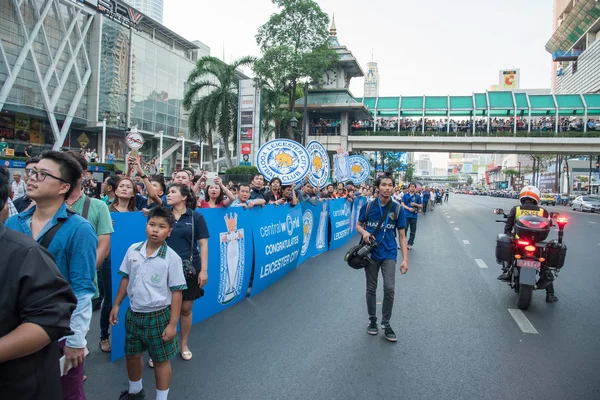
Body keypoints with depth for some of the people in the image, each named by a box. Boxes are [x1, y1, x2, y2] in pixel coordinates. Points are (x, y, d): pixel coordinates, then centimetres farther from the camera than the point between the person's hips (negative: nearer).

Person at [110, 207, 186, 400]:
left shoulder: (172, 258, -17)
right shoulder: (133, 250, -4)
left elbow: (176, 292, -14)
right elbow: (126, 278, 9)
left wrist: (172, 324, -14)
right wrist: (116, 305, 10)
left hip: (159, 316, -5)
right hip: (133, 313, 5)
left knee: (161, 360, 9)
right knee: (132, 355, 22)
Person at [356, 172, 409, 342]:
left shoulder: (397, 209, -6)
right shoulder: (368, 206, -5)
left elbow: (402, 235, -2)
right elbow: (358, 225, 7)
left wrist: (405, 259, -8)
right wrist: (364, 232, -17)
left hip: (389, 254, 0)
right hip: (371, 253, 1)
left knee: (389, 289, -7)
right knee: (371, 289, 10)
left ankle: (386, 323, 13)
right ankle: (372, 320, 30)